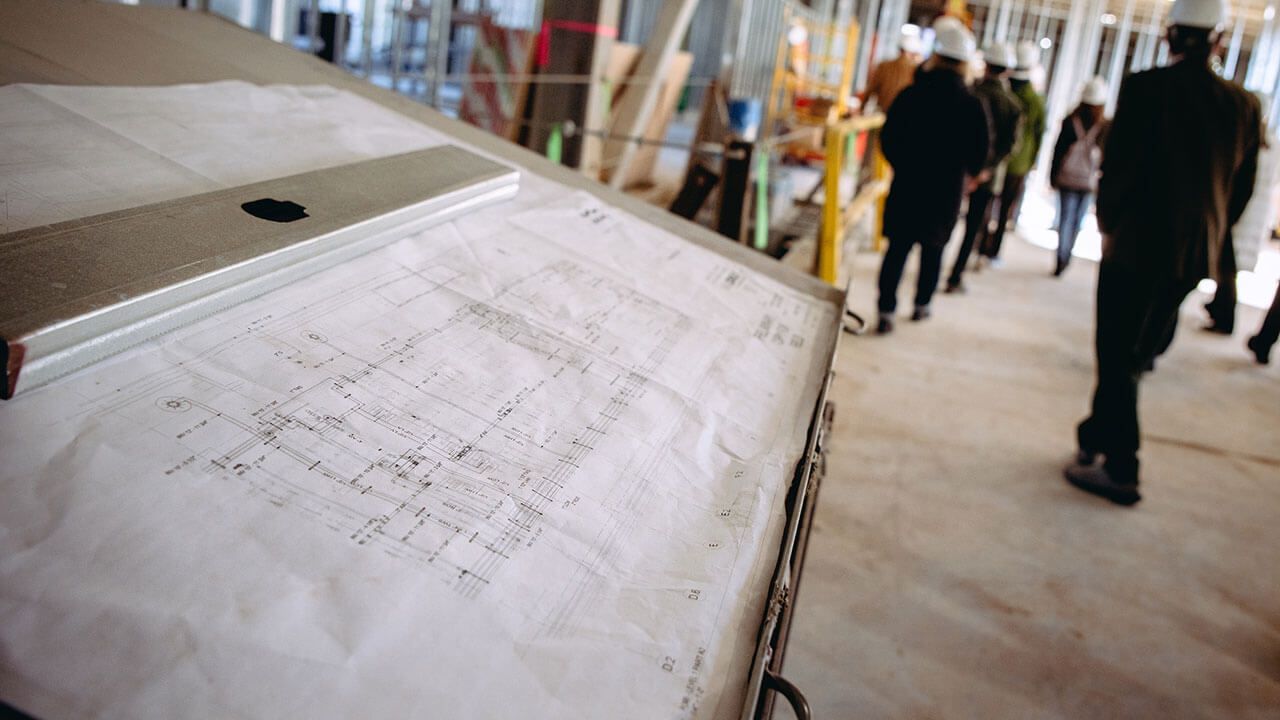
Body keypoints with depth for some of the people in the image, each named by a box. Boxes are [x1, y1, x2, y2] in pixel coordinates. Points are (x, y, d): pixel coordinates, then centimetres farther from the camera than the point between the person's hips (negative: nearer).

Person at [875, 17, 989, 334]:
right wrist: (964, 171, 18)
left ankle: (886, 312, -1)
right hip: (946, 192, 0)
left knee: (897, 248, 5)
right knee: (933, 249, 17)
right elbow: (978, 156, -4)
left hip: (906, 187, 0)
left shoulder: (911, 94, -6)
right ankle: (922, 305, 29)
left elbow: (888, 138, -1)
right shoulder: (971, 105, -8)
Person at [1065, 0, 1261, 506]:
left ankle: (1119, 470, 4)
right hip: (1196, 256, 5)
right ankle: (1095, 438, 31)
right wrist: (1206, 237, 18)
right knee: (1133, 355, 18)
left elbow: (1117, 166, -13)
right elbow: (1241, 189, 7)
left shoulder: (1146, 88, -13)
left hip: (1137, 245, -5)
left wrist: (1108, 226, 3)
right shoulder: (1244, 106, 2)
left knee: (1117, 358, 4)